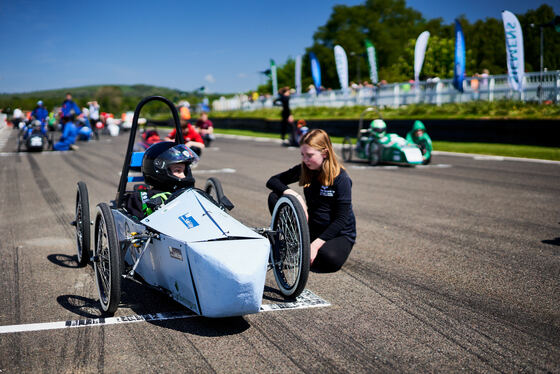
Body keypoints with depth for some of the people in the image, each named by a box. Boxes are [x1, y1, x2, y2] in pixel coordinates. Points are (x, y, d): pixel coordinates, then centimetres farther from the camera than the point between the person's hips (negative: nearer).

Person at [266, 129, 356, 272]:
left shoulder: (341, 178, -18)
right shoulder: (304, 170, -2)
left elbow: (342, 219, -20)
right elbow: (272, 181, -1)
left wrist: (316, 244, -30)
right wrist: (294, 195, -21)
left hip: (339, 234, -5)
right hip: (312, 228, 5)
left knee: (329, 260, -39)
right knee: (275, 197, -10)